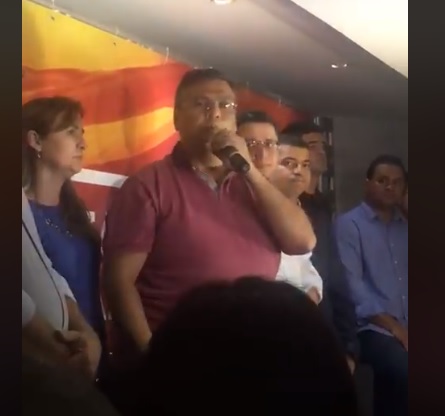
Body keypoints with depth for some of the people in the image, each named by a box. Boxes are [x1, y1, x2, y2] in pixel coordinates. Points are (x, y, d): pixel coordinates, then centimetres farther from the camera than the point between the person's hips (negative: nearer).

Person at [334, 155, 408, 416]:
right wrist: (393, 325, -10)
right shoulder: (349, 224, 3)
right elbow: (351, 283, -7)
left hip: (405, 327, 5)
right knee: (405, 371, -30)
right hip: (373, 328, -5)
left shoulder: (405, 228, 20)